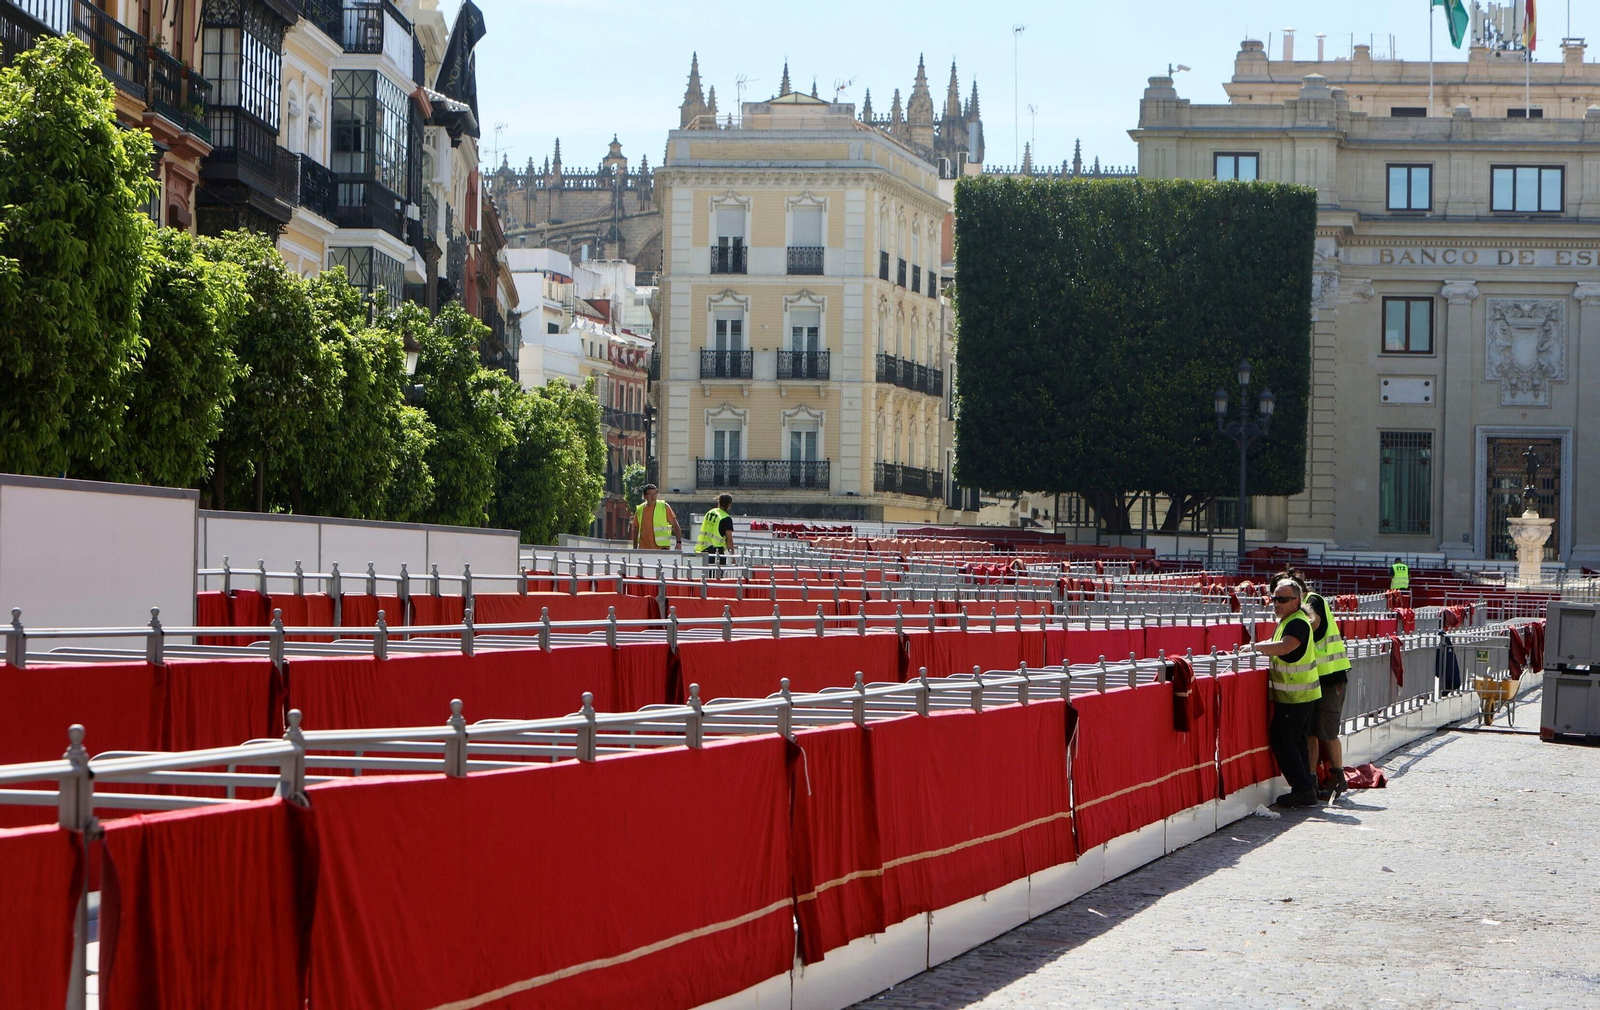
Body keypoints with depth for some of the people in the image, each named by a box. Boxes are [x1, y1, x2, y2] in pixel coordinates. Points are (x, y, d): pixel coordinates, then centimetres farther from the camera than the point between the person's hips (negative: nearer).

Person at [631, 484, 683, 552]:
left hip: (661, 548, -2)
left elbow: (675, 525, 1)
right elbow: (635, 529, 17)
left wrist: (679, 542, -10)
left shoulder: (664, 507, 0)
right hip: (644, 549, 2)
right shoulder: (639, 510, 7)